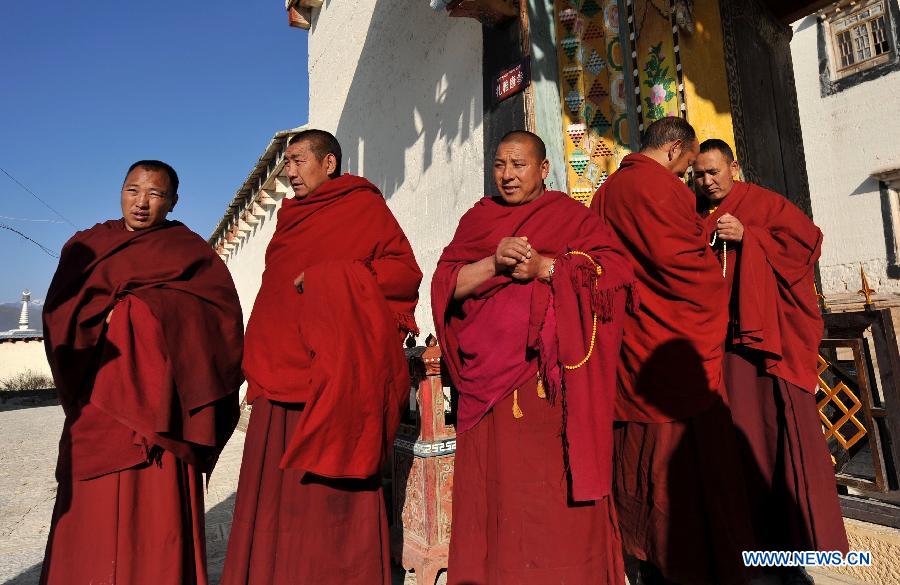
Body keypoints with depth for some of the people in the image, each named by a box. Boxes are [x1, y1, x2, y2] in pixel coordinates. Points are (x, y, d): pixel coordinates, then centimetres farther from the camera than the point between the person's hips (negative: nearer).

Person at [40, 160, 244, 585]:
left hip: (155, 398, -3)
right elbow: (58, 311, 5)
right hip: (97, 401, 3)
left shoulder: (189, 250, 6)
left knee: (156, 509, -3)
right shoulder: (86, 245, 15)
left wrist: (138, 307, -11)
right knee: (92, 512, 4)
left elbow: (219, 310, -7)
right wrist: (116, 311, -11)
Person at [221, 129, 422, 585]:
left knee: (329, 494, -2)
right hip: (280, 372, 7)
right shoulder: (291, 215, 22)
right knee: (277, 490, 9)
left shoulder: (363, 205, 2)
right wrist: (260, 362, 15)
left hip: (332, 379, -6)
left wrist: (332, 277, -15)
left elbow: (406, 271, -6)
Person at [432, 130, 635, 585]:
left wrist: (543, 266, -13)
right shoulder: (477, 218, 16)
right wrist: (494, 264, -10)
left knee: (556, 484, 1)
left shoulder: (571, 215, 9)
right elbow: (445, 284, 6)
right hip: (489, 374, 3)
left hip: (554, 376, -2)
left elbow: (615, 269, -4)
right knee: (494, 487, 6)